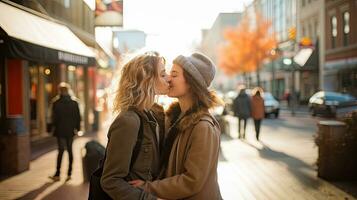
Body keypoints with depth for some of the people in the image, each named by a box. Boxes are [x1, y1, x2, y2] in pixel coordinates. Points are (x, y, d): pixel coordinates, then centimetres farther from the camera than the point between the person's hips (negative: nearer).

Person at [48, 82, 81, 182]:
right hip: (70, 130, 2)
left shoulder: (56, 101, -6)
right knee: (70, 150, 8)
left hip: (60, 130, -2)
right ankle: (69, 173, 9)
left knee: (61, 150, 0)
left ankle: (57, 174, 0)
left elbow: (54, 116, -5)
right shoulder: (74, 101, 2)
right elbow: (78, 116, 3)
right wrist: (77, 128, 8)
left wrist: (52, 127, 4)